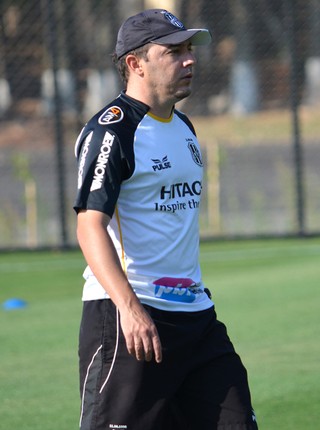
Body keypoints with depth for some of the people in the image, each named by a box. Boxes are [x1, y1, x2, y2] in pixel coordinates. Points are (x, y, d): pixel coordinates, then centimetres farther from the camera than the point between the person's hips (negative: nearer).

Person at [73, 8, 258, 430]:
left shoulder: (183, 127, 17)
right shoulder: (111, 130, -12)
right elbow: (90, 225, -22)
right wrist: (129, 307, -34)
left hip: (195, 313, 8)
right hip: (125, 316, -8)